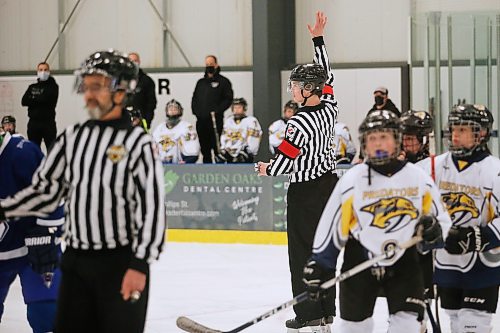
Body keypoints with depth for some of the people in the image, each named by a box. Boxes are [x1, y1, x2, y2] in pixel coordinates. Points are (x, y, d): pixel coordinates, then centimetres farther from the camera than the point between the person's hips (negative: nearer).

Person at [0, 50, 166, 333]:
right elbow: (46, 191, 10)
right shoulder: (72, 138, 6)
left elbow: (153, 207, -14)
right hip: (76, 260, 6)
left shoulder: (138, 143, -11)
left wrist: (140, 265, -18)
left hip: (120, 263, -6)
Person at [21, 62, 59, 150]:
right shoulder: (32, 87, 14)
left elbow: (46, 99, -16)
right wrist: (39, 100, -9)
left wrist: (33, 99, -4)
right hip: (33, 122, 4)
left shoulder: (53, 86, 1)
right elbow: (24, 101, 0)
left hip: (48, 123, -4)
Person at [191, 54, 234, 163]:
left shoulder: (223, 81, 3)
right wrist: (195, 110, 4)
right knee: (205, 149, 7)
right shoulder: (201, 82, 21)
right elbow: (194, 98, 22)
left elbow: (228, 99, -4)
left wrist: (217, 110, -14)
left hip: (216, 120, -6)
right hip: (201, 120, 6)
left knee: (217, 148, -12)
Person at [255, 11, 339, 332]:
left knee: (302, 250, 0)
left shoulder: (300, 122, -21)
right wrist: (319, 39, 19)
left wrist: (267, 169, 5)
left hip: (305, 191, -8)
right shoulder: (330, 107, -1)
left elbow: (285, 158, -17)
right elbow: (325, 74, 14)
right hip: (330, 183, 8)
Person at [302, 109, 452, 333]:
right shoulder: (352, 180, -5)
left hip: (404, 263, 1)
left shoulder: (419, 178, -2)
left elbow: (441, 221, 7)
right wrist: (319, 264, -4)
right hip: (359, 262, 0)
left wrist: (433, 233, -15)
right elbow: (331, 224, -1)